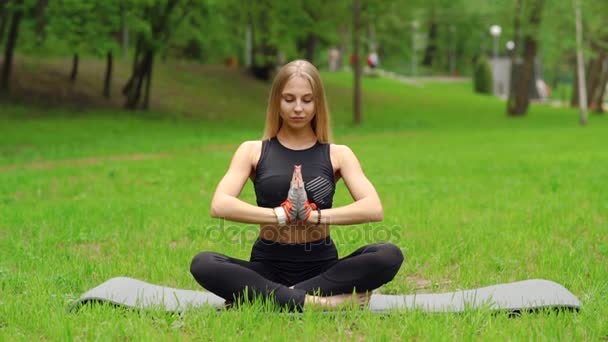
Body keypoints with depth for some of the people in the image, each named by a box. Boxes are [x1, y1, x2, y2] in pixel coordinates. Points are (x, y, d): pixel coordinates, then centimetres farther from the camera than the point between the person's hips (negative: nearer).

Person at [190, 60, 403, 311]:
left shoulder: (337, 154, 6)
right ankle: (321, 302, -34)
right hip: (269, 267, 0)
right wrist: (282, 214, -22)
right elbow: (219, 205, -12)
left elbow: (374, 209, -10)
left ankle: (265, 299, -27)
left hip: (322, 267, 1)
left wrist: (314, 215, -22)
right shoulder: (253, 151, 5)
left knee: (389, 255, -26)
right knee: (202, 264, -29)